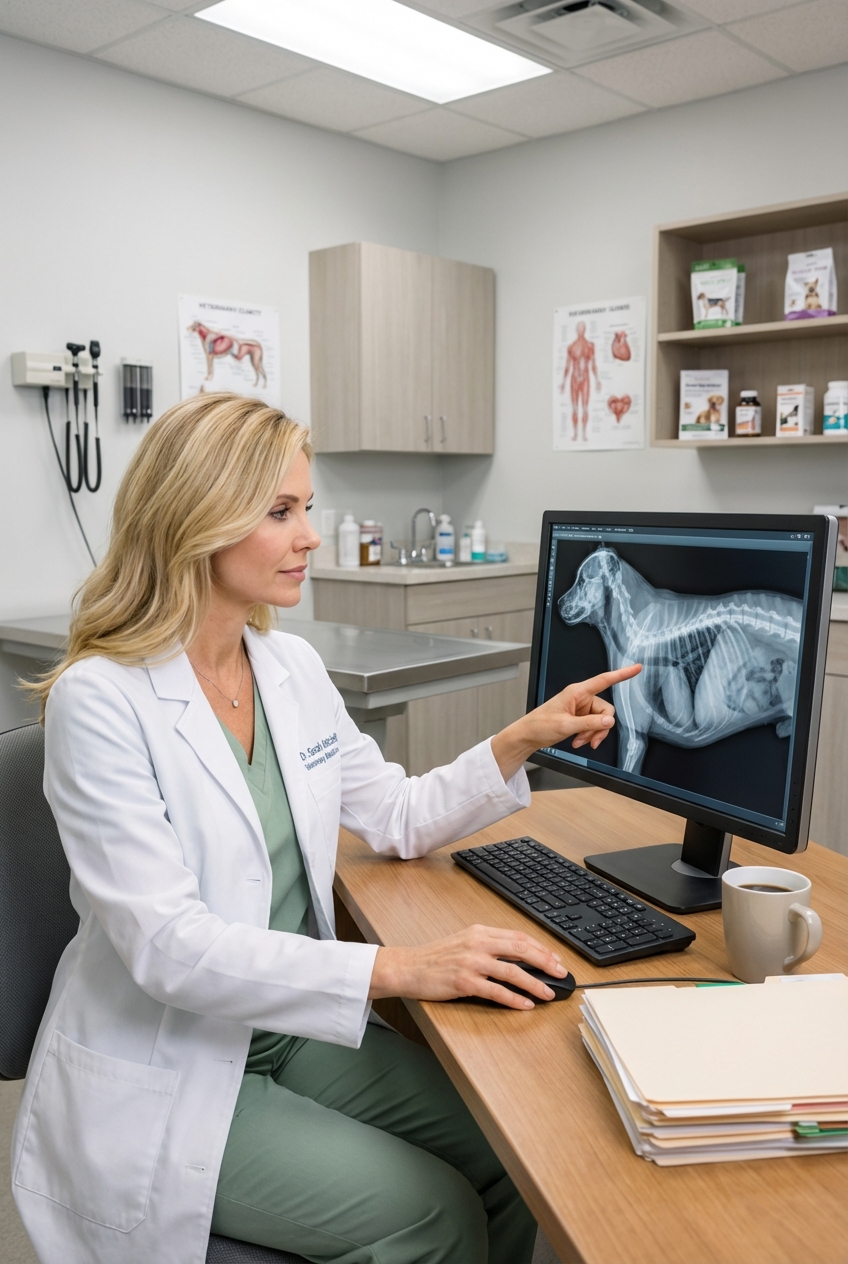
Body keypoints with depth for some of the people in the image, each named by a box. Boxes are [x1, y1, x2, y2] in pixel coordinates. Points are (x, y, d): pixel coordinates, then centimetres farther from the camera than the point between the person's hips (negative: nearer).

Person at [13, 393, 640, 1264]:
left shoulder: (293, 666, 2)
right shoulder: (100, 700, -20)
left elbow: (397, 819, 9)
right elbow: (167, 944, -26)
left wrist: (523, 740, -3)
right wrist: (397, 968, -32)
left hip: (291, 1027, 6)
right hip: (162, 1073, -6)